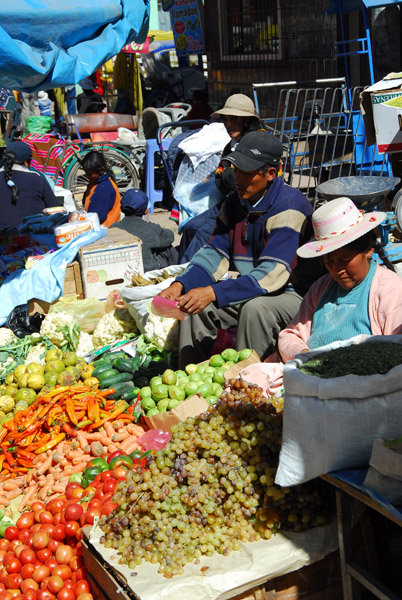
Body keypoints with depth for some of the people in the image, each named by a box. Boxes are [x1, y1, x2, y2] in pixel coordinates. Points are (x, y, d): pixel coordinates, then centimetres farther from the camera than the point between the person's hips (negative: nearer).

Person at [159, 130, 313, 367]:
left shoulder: (290, 206, -20)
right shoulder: (235, 202, 4)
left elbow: (272, 274, -28)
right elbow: (215, 252, 3)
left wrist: (213, 293, -34)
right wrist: (180, 285, -16)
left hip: (295, 294, -7)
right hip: (250, 290, 7)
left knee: (255, 308, -35)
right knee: (194, 304, -8)